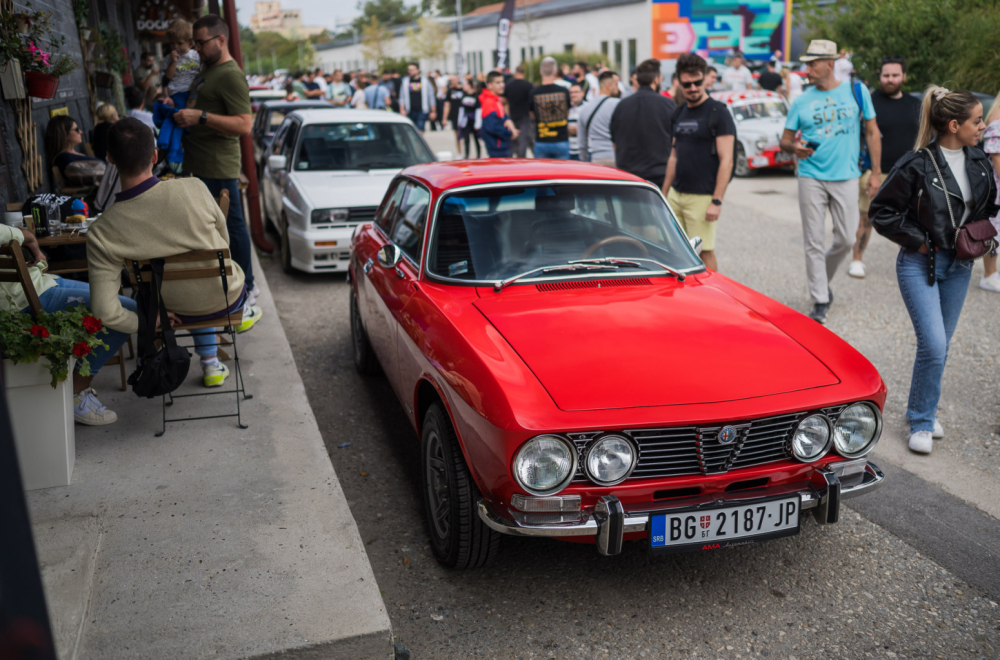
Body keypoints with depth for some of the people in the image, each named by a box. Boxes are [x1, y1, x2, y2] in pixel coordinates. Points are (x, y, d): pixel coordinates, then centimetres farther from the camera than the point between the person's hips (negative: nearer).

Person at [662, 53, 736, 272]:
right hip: (676, 194, 7)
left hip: (702, 197, -7)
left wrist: (717, 201, -19)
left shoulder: (718, 112, -7)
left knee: (704, 252, -3)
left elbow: (726, 161, -13)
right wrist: (663, 194, 17)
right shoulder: (680, 112, 14)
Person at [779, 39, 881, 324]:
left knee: (846, 239, 2)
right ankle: (820, 301, 9)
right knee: (814, 243, -1)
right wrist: (794, 147, -18)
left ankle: (823, 280, 30)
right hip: (811, 178, 0)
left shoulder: (857, 91, 3)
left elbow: (872, 132, 7)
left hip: (845, 177, 0)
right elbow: (785, 139, 7)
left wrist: (876, 172, 2)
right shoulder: (802, 101, 4)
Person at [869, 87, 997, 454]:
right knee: (933, 345, -12)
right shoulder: (917, 165, -16)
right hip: (921, 265, -6)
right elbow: (881, 211, -12)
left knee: (940, 345, 13)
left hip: (958, 265, 6)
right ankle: (921, 423, 4)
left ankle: (922, 412, 30)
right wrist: (918, 241, -13)